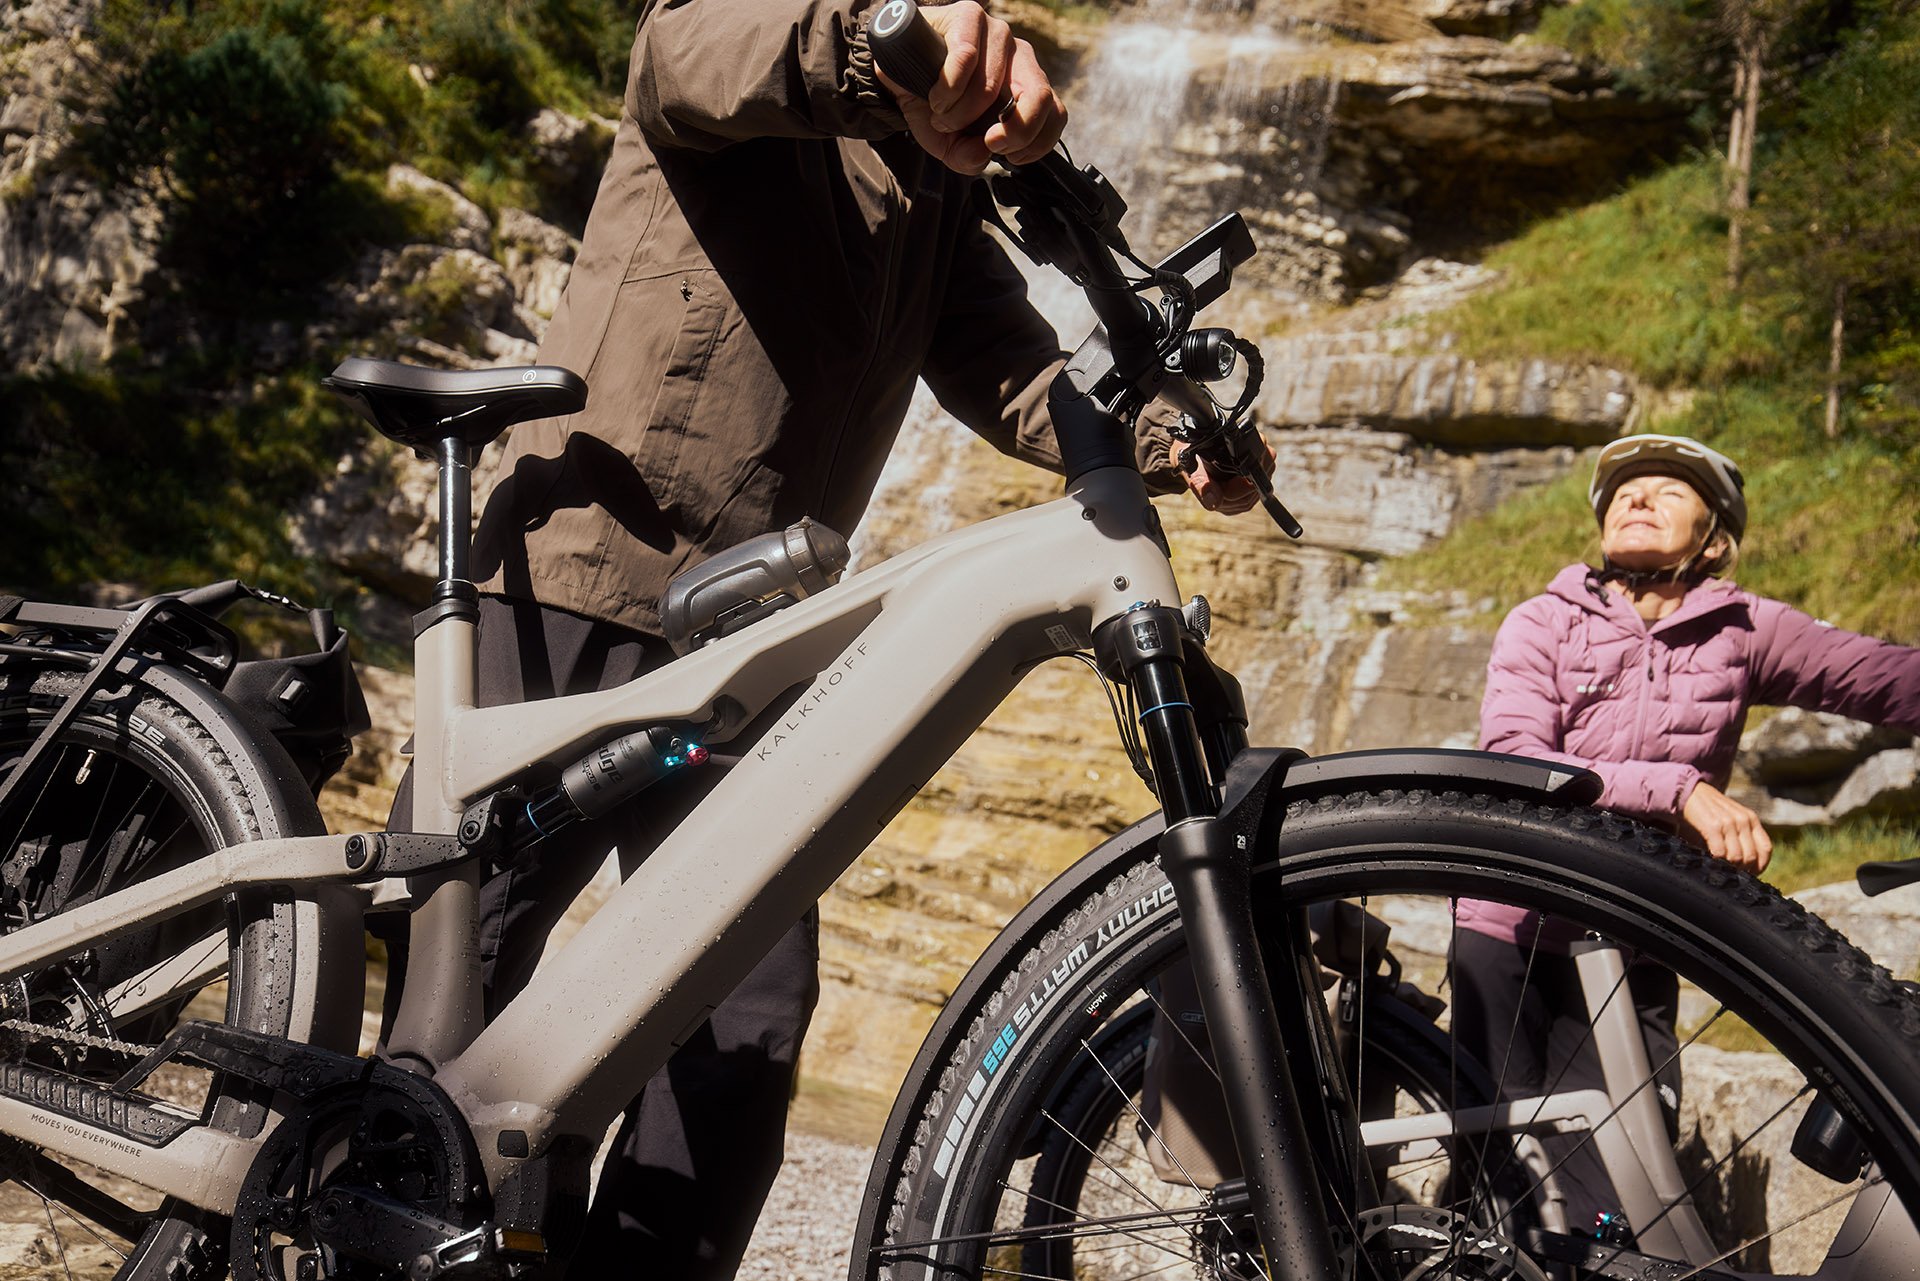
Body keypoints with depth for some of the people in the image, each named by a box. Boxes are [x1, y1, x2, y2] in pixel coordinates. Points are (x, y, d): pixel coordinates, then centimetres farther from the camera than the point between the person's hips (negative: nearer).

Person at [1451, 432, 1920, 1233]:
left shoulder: (1742, 633, 3)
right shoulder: (1542, 625, -1)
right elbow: (1511, 765, -17)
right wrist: (1679, 788, -28)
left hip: (1634, 960, 1)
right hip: (1510, 941, -1)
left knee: (1615, 1219, -4)